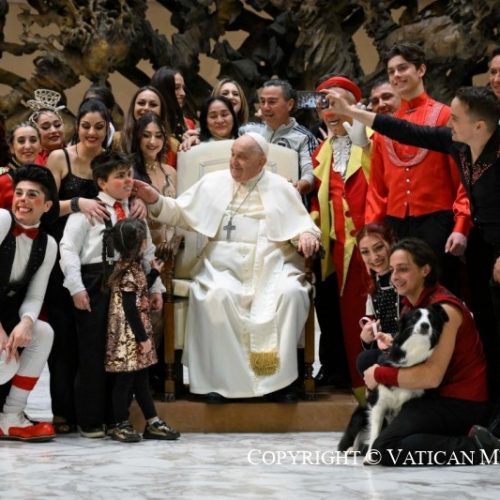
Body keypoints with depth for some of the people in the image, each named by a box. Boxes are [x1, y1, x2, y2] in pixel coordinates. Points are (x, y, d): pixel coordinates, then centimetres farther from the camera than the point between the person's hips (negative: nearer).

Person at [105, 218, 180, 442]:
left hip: (137, 333, 10)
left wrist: (154, 273, 24)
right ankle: (121, 425, 8)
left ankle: (152, 423, 18)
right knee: (125, 379, -1)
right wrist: (142, 338, -17)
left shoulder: (133, 266, 9)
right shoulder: (127, 272, -20)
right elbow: (130, 309, -21)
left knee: (141, 378, 13)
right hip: (128, 336, -10)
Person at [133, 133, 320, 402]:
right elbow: (180, 213, 14)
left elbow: (302, 224, 12)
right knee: (216, 296, -33)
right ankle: (222, 376, -21)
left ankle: (279, 376, -21)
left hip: (272, 264, 0)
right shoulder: (213, 182, 15)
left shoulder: (280, 188, 14)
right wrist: (155, 200, -4)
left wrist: (306, 235, -12)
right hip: (224, 264, 0)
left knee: (291, 293, -31)